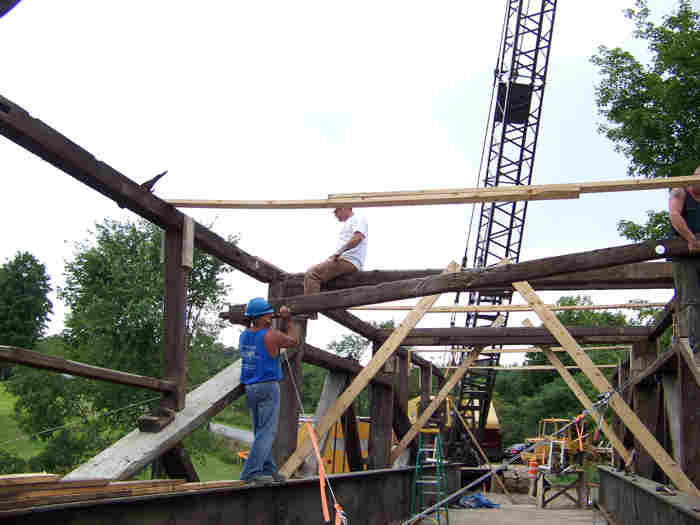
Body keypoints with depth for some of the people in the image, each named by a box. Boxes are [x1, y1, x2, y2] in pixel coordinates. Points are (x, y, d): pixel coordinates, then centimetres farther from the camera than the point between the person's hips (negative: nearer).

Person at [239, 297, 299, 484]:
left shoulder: (244, 336, 7)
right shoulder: (271, 336, -14)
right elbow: (293, 340, 4)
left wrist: (270, 325, 26)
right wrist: (288, 320, 14)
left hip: (250, 388, 8)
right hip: (268, 387, -8)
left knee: (261, 431, 15)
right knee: (267, 432, -4)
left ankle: (268, 469, 20)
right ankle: (250, 472, -9)